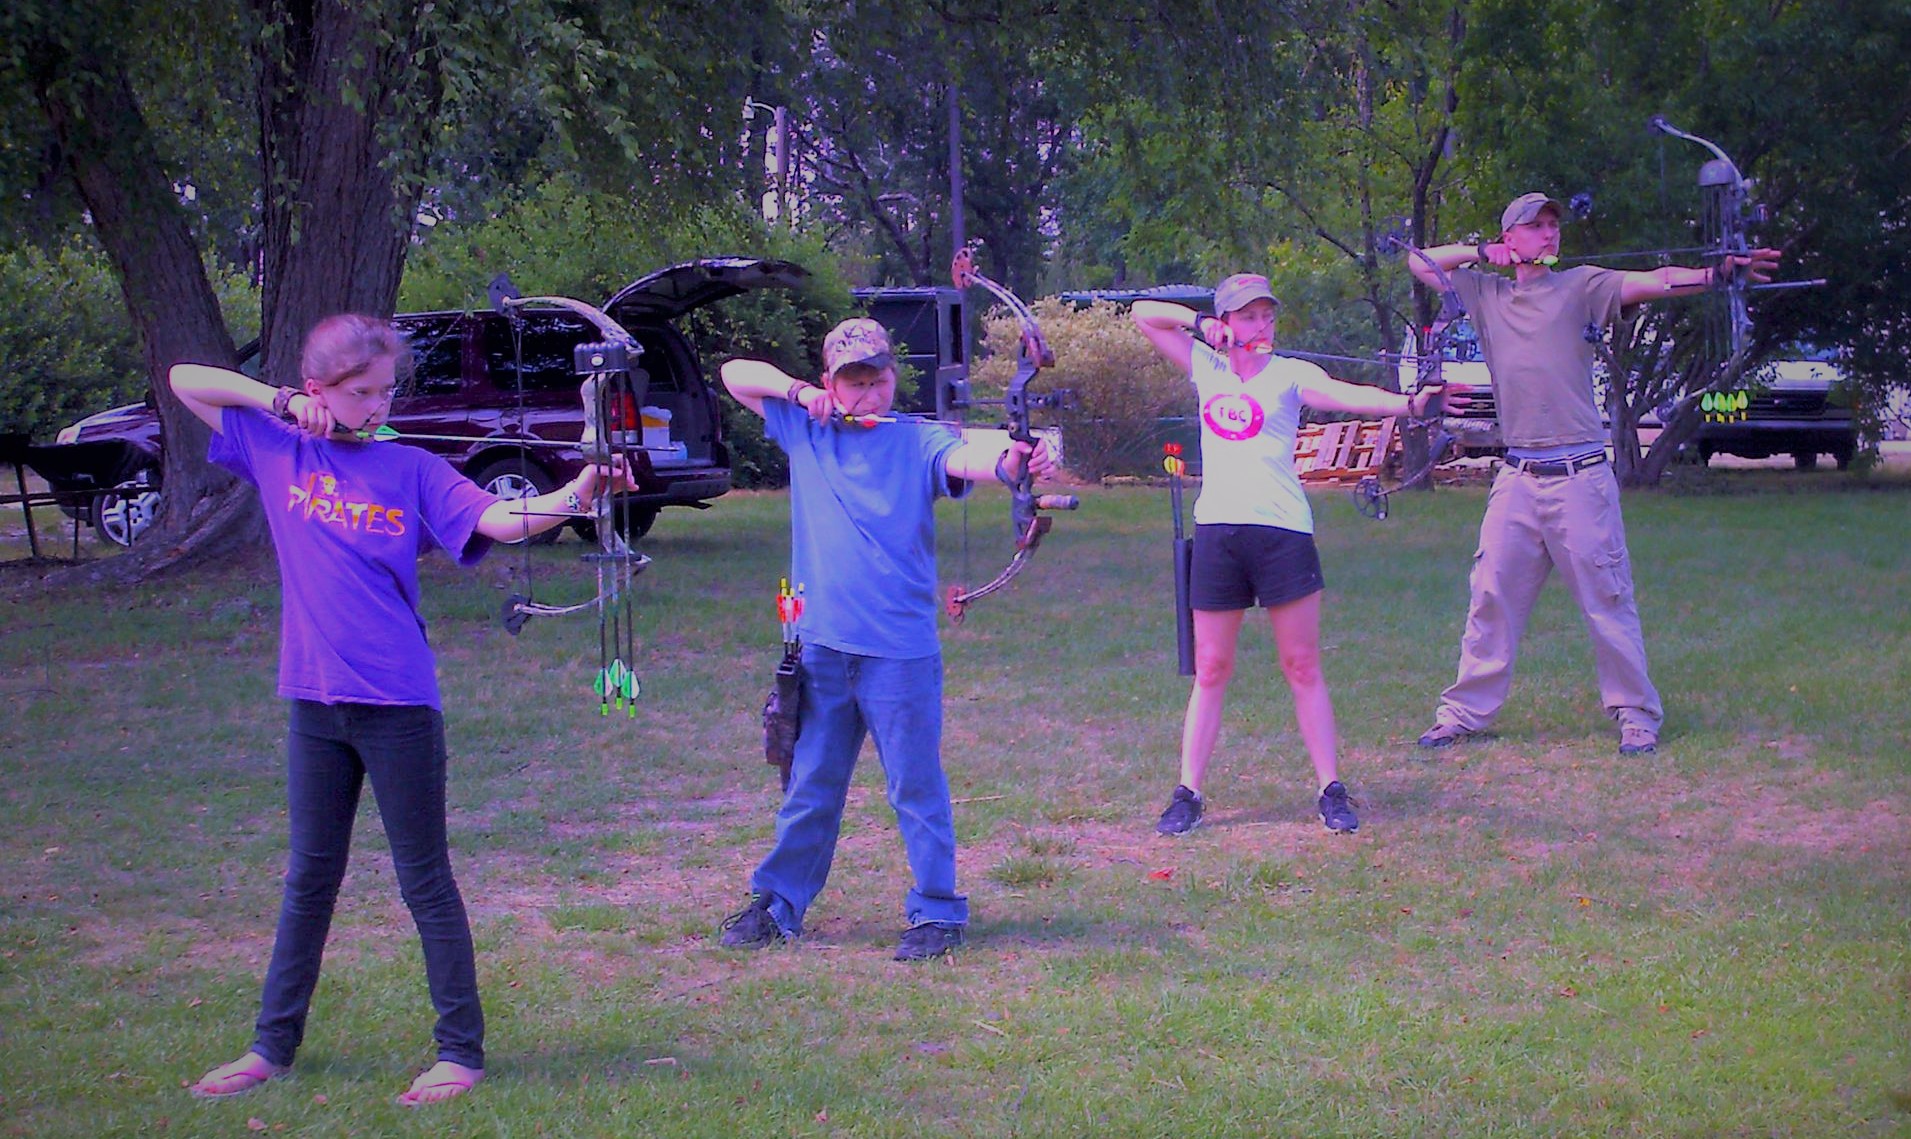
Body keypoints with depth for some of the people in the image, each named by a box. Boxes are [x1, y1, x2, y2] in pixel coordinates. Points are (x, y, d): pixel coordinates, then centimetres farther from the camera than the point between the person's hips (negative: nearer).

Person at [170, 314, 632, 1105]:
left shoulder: (412, 471, -2)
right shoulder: (278, 448, 5)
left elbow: (499, 519, -13)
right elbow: (184, 379, 8)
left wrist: (577, 495, -30)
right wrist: (279, 403, -4)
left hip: (398, 702, -3)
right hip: (314, 700, 3)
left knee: (425, 880, 4)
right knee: (310, 876, 15)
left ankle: (462, 1052, 12)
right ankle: (272, 1046, 26)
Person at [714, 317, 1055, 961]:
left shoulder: (917, 441, -2)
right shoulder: (806, 430, 9)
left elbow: (965, 457, -23)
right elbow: (734, 374, 15)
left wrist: (1009, 457, -44)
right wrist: (798, 392, 0)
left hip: (900, 649, -3)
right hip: (820, 645, 4)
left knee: (917, 787, 1)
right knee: (809, 784, 15)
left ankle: (936, 911, 11)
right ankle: (777, 902, 26)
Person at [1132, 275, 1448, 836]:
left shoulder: (1288, 374, 3)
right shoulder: (1206, 368, 12)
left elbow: (1345, 395, -15)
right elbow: (1144, 314, 18)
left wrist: (1407, 402, -31)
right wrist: (1200, 324, 5)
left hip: (1282, 530, -2)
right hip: (1218, 530, 3)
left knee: (1303, 669, 1)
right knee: (1210, 671, 6)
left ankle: (1332, 791, 5)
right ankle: (1188, 794, 11)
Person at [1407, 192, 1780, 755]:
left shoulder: (1581, 286, 1)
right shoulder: (1486, 293, 12)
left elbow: (1651, 281, -13)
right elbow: (1421, 262, 17)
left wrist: (1716, 273, -28)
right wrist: (1480, 252, 4)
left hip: (1580, 476, -3)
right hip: (1516, 478, 3)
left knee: (1607, 599, -1)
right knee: (1491, 597, 7)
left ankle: (1636, 715, 8)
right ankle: (1464, 711, 15)